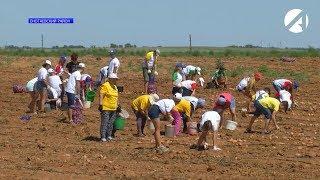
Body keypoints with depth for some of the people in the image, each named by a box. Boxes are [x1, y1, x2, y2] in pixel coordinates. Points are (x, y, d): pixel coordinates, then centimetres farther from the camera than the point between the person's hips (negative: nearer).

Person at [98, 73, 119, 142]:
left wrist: (117, 106, 23)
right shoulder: (105, 86, -8)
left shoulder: (115, 87, 18)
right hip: (106, 108, -8)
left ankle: (109, 136, 16)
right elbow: (101, 96, -13)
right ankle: (103, 137, -7)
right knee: (105, 123, -8)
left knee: (111, 123, 9)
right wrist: (100, 105, -20)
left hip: (113, 109, 8)